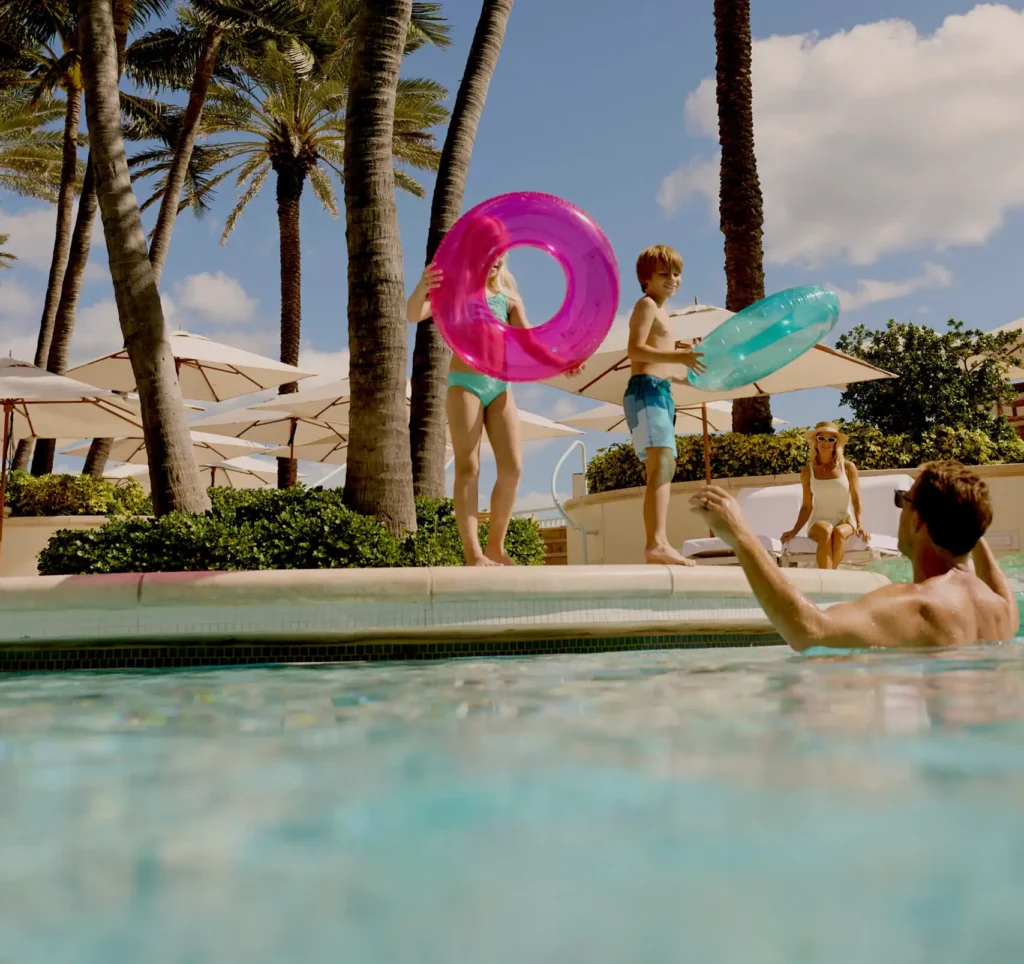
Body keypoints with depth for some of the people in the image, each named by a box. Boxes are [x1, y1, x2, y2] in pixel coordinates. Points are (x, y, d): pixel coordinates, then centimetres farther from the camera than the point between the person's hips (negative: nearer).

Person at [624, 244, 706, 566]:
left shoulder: (660, 312, 28)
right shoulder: (647, 305, -1)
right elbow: (635, 350, -16)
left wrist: (686, 377, 24)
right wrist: (678, 356, -23)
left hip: (660, 394, 11)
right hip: (646, 391, -11)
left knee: (660, 469, 7)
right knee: (662, 463, -25)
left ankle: (658, 546, 7)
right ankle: (657, 543, -37)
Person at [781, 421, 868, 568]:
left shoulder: (848, 467, 3)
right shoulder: (807, 471, 6)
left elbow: (856, 500, 2)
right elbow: (807, 506, 7)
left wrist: (859, 525, -14)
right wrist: (795, 530, -6)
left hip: (846, 521, 0)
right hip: (819, 522, 0)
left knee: (839, 532, -36)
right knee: (825, 531, -37)